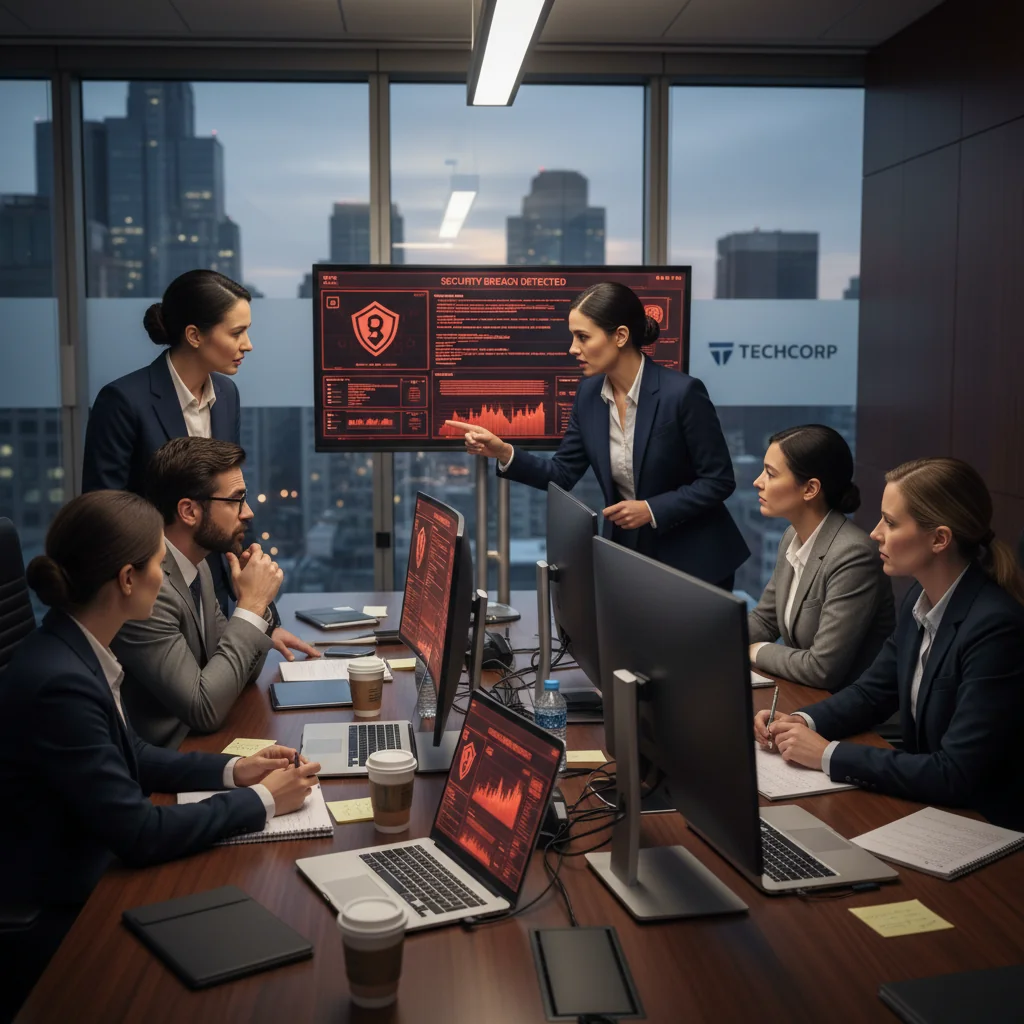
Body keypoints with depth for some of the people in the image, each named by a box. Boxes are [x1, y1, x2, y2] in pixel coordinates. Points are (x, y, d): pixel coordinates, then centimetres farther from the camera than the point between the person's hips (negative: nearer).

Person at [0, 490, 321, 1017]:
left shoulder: (76, 649, -2)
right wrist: (262, 801, -14)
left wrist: (232, 770, 1)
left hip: (84, 877, 8)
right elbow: (141, 833, -24)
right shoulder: (58, 681, -30)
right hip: (47, 927, -8)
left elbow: (130, 756, 12)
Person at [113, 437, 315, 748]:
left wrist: (255, 604, -5)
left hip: (198, 745, 8)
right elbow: (204, 710, -23)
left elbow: (242, 673, 11)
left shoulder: (196, 566, 4)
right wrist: (252, 605, -18)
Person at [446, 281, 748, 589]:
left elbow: (719, 481, -15)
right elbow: (562, 474, 1)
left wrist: (651, 510, -23)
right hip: (626, 553, 5)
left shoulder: (683, 392, -21)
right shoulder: (589, 393, -2)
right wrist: (502, 452, -12)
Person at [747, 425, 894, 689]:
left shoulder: (853, 556, -24)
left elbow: (822, 670, -25)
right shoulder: (793, 538, 3)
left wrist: (755, 651, -10)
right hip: (802, 696, 7)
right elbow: (763, 620, 12)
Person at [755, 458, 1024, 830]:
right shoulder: (922, 598, -1)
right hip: (924, 806, 7)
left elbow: (957, 776, -26)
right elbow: (873, 691, 11)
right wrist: (804, 723, -7)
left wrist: (829, 754, -22)